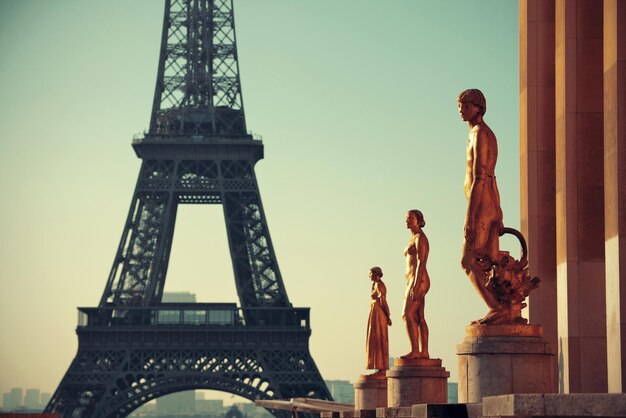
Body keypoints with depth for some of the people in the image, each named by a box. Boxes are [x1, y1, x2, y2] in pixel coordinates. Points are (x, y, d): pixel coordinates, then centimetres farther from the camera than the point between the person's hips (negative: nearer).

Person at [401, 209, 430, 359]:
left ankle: (415, 351, -21)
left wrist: (416, 285, -25)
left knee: (407, 314, -16)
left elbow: (421, 262, -18)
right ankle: (424, 352, 3)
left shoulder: (420, 237, -9)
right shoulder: (415, 239, 21)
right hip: (415, 282, 10)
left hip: (418, 281, -10)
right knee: (418, 318, 5)